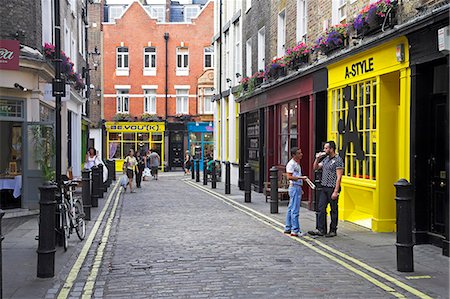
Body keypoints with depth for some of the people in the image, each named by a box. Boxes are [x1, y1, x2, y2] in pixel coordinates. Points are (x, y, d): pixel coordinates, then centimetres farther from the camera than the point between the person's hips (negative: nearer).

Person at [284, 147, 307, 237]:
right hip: (294, 187, -10)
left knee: (291, 209, 14)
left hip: (297, 187, 10)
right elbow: (289, 177, -20)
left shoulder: (297, 164, 17)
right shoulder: (291, 164, -13)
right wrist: (300, 177, -25)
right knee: (295, 210, -9)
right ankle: (295, 230, -7)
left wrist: (300, 189, 23)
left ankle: (288, 228, 20)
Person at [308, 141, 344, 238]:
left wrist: (336, 191, -19)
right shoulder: (325, 159, 12)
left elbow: (339, 177, -15)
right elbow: (315, 168, 20)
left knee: (334, 210, 4)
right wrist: (317, 158, 3)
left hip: (332, 188, -7)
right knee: (321, 209, 3)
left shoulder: (338, 160, -11)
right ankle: (320, 230, 6)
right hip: (324, 188, 7)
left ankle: (333, 231, 12)